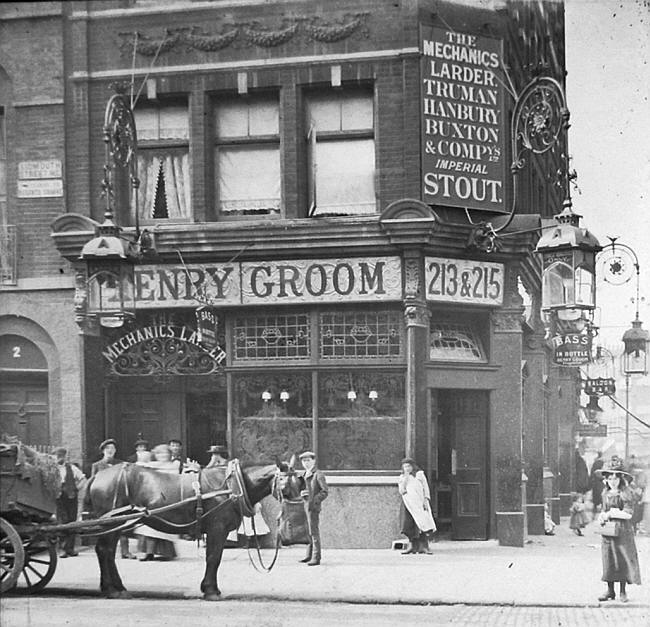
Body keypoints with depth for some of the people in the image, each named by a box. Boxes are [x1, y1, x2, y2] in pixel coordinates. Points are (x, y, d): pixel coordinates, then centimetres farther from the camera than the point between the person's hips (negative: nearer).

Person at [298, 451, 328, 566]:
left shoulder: (318, 475, -9)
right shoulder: (305, 475, 15)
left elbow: (325, 492, -13)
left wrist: (314, 501, -21)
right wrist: (301, 493, -1)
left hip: (313, 506, -8)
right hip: (305, 505, 8)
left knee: (314, 532, -7)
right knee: (308, 532, 14)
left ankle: (316, 558, -5)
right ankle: (309, 555, 23)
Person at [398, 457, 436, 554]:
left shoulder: (419, 474, 9)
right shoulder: (402, 478, 13)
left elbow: (425, 488, 7)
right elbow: (401, 491, -2)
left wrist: (426, 500, -4)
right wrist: (406, 477, -5)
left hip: (419, 503, -2)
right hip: (408, 504, 2)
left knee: (423, 523, -11)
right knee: (408, 525, -6)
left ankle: (424, 545, -11)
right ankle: (413, 546, 2)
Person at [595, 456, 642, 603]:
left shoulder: (626, 493, -8)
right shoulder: (606, 493, 10)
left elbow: (628, 514, -14)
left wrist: (610, 514, -14)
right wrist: (602, 516, -4)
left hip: (622, 531, -5)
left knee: (623, 561, -2)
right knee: (608, 561, 5)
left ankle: (623, 592, 7)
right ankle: (610, 591, 14)